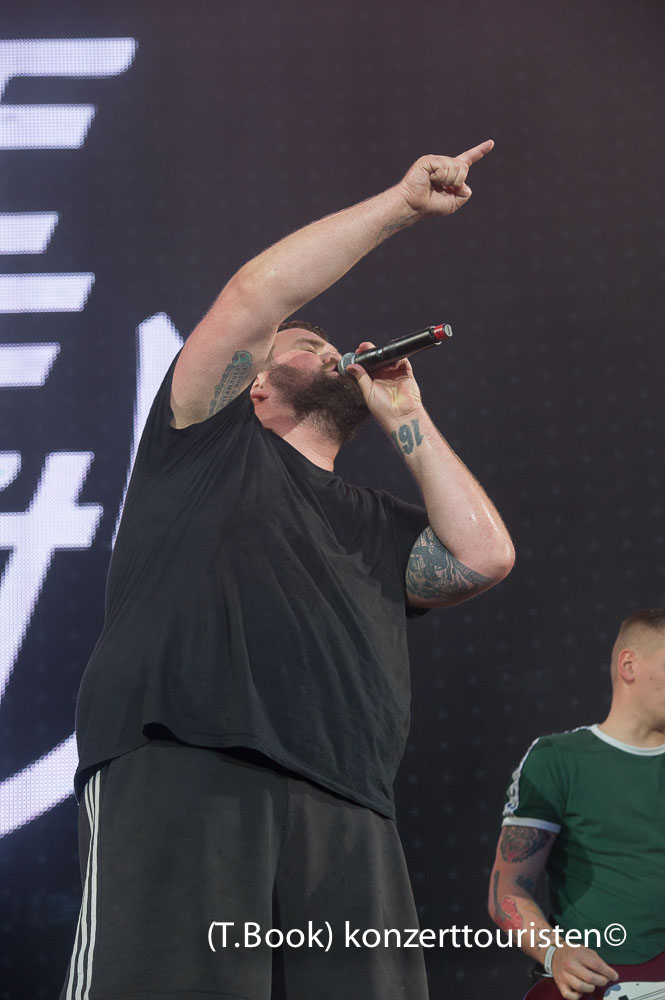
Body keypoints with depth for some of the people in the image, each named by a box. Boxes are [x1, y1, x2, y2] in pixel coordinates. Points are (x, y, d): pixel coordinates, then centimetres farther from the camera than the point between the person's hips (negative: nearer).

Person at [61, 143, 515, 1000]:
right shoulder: (212, 442, 22)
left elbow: (484, 557, 15)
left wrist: (403, 418, 25)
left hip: (346, 817, 5)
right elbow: (257, 293, 9)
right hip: (179, 773, -5)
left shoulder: (378, 524, 33)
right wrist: (401, 203, 15)